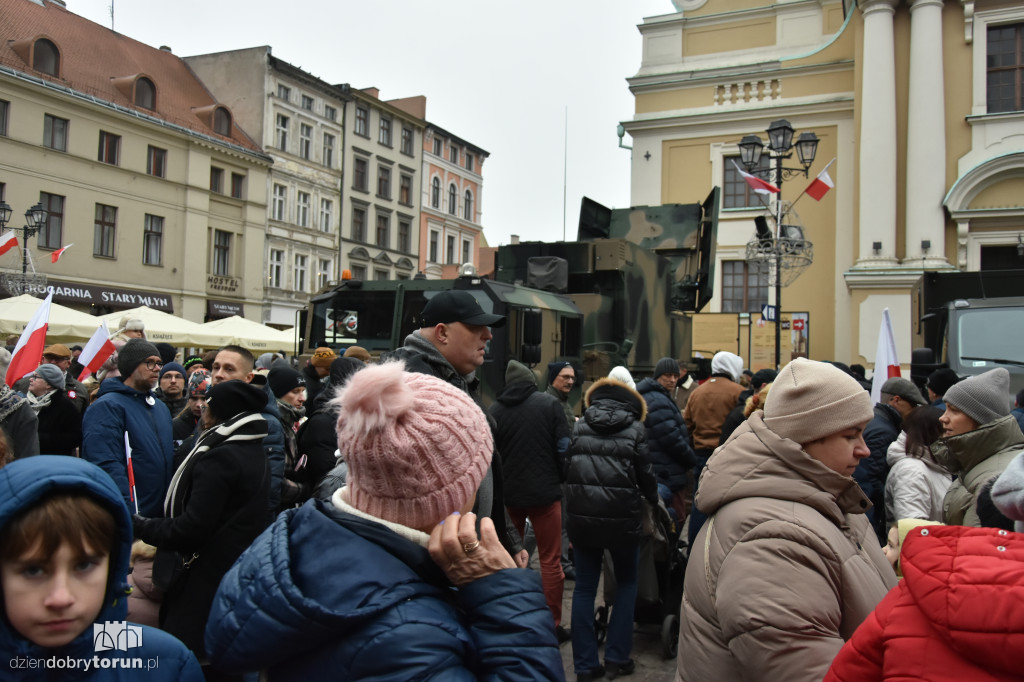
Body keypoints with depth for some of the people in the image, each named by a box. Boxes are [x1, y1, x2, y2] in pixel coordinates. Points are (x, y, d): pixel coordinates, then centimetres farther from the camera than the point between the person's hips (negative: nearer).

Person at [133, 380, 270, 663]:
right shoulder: (255, 453, 11)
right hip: (240, 571, 9)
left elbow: (193, 526, -21)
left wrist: (142, 526, -6)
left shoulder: (219, 458, -18)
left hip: (209, 580, -9)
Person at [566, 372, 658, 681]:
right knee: (626, 583, 17)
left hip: (581, 516, 2)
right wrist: (653, 499, 22)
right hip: (622, 517, -2)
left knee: (584, 587, 10)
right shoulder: (634, 429, -2)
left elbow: (567, 467, 7)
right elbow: (645, 473, 1)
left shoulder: (580, 426, 4)